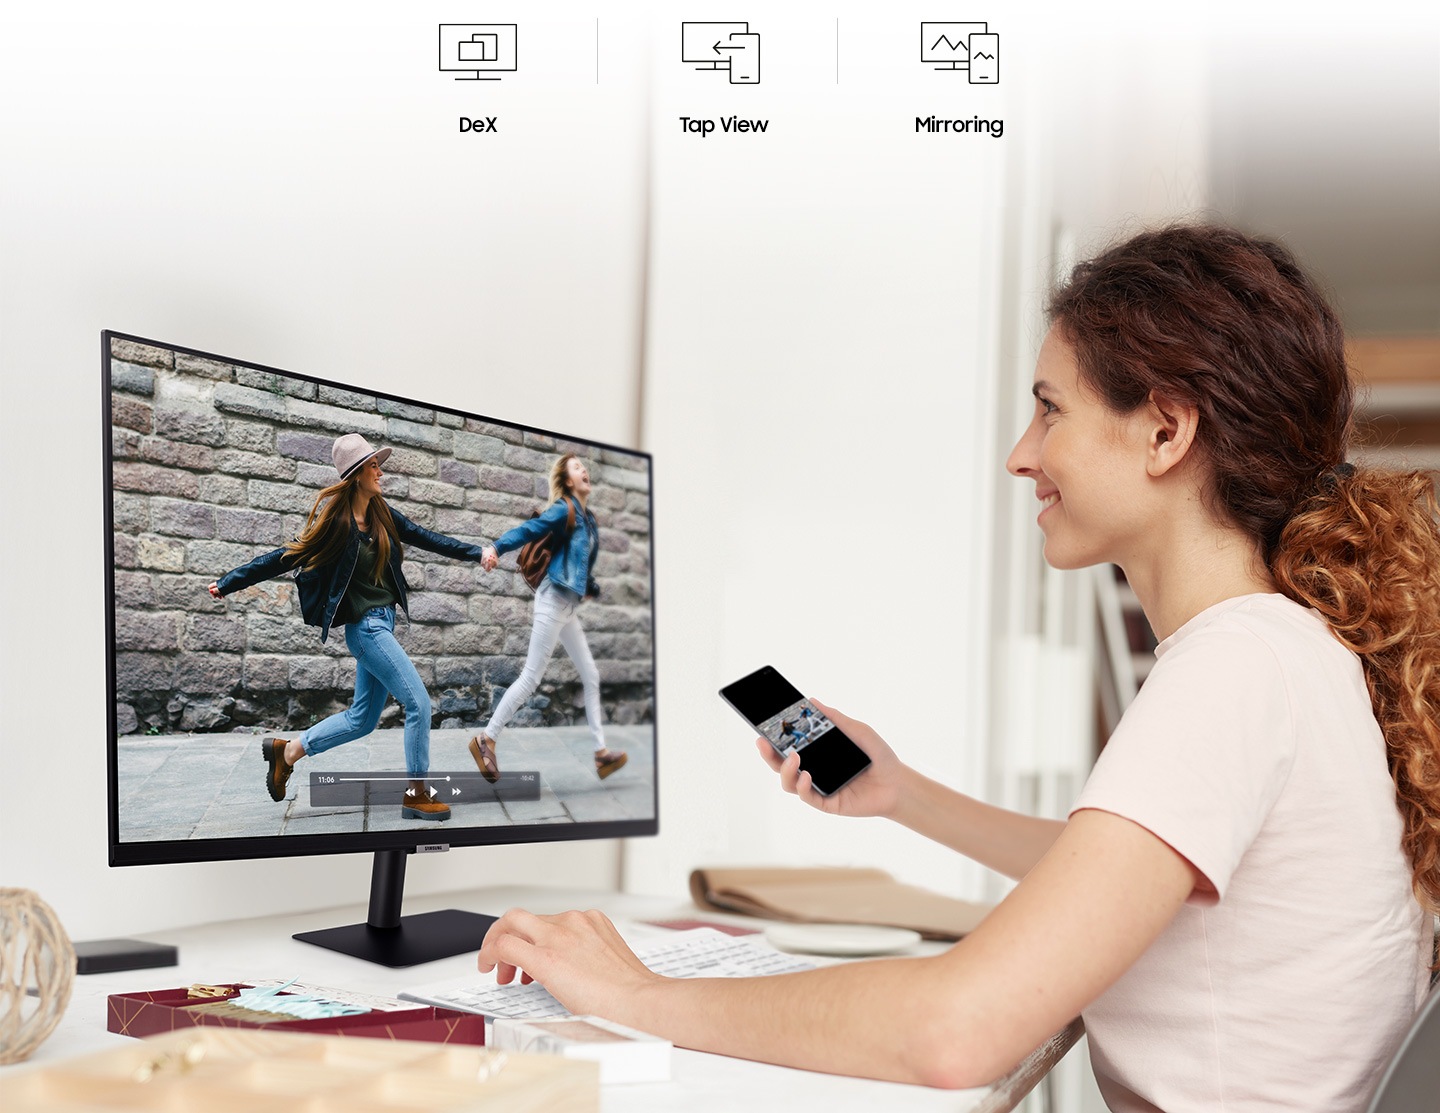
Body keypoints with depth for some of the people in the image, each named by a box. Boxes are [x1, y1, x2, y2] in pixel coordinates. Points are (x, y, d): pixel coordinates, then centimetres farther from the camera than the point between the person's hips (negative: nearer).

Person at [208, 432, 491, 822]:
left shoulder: (380, 513, 5)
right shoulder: (335, 520, -14)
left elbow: (426, 538, 14)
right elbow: (288, 556, -8)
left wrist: (476, 553, 14)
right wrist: (228, 583, -5)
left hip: (384, 621, 8)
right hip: (365, 625, -8)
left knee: (363, 719, 14)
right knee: (419, 703, -9)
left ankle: (286, 750, 27)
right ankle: (417, 793, 3)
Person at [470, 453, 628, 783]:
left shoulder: (588, 519, 14)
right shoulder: (563, 510, -10)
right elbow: (529, 529, -23)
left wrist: (590, 587, 9)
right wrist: (496, 547, -37)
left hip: (569, 606, 9)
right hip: (554, 600, -9)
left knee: (591, 676, 9)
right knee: (530, 678, -8)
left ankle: (601, 752, 13)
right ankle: (485, 740, -1)